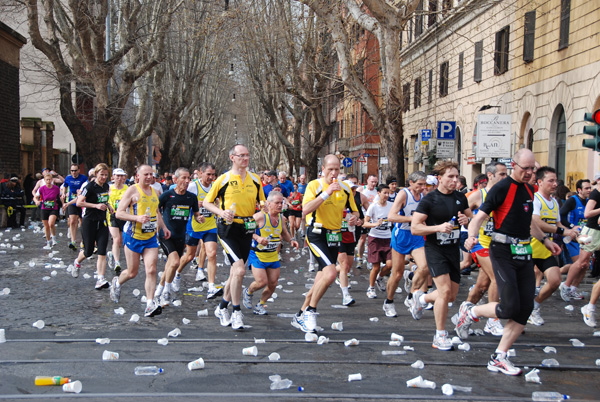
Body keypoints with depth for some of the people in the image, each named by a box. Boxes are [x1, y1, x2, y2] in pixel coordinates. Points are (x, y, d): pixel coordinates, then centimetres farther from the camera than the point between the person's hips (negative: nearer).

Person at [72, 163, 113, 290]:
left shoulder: (106, 186, 8)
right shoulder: (90, 187, -13)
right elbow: (79, 203, -17)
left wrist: (108, 206, 8)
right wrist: (96, 205, -22)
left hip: (102, 222, 5)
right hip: (89, 221, -5)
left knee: (102, 252, -7)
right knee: (88, 251, 5)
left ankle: (100, 280, -12)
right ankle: (77, 262, 40)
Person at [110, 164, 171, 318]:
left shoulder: (154, 192, 12)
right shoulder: (132, 190, -8)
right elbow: (119, 213, -13)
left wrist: (163, 227, 15)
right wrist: (137, 218, -26)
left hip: (151, 237, 5)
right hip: (133, 236, -5)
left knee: (151, 270, -10)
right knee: (132, 273, 6)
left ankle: (150, 305, -12)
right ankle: (117, 283, 39)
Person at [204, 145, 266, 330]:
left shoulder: (255, 179, 9)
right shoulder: (223, 179, -3)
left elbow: (262, 203, 18)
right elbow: (206, 202, 3)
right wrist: (221, 212, -15)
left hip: (246, 229, 5)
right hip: (228, 228, -5)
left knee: (236, 272, 12)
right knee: (239, 269, -18)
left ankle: (222, 307, 30)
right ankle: (236, 312, -7)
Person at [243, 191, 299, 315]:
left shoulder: (281, 218, 3)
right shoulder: (260, 216, -17)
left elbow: (284, 233, 20)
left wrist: (291, 240, 1)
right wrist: (258, 238, -29)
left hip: (273, 256, 6)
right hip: (257, 254, -6)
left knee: (273, 284, 5)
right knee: (262, 282, -15)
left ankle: (260, 305, 28)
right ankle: (248, 292, 19)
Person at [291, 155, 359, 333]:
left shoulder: (345, 188, 8)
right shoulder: (314, 185, -9)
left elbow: (354, 210, 19)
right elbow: (305, 210, -23)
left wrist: (354, 217, -5)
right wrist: (326, 194, -28)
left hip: (334, 236, 6)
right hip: (317, 235, -6)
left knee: (322, 279, 8)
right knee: (331, 273, -23)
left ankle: (301, 316, 22)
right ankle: (310, 312, -6)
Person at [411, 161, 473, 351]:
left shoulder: (460, 197, 7)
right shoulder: (429, 200, -10)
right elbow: (414, 228, -12)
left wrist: (467, 219, -4)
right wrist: (439, 227, -25)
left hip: (454, 249, 6)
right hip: (435, 249, -6)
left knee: (452, 295, 10)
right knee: (445, 290, -17)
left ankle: (421, 298, 40)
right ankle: (440, 336, -2)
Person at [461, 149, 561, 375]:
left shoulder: (528, 190, 14)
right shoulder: (501, 188, -9)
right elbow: (480, 216, -15)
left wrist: (545, 240, 34)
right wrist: (472, 236, -33)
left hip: (524, 253, 8)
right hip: (503, 252, -7)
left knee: (525, 308, 0)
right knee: (510, 307, -15)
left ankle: (499, 358, 7)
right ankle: (471, 313, 13)